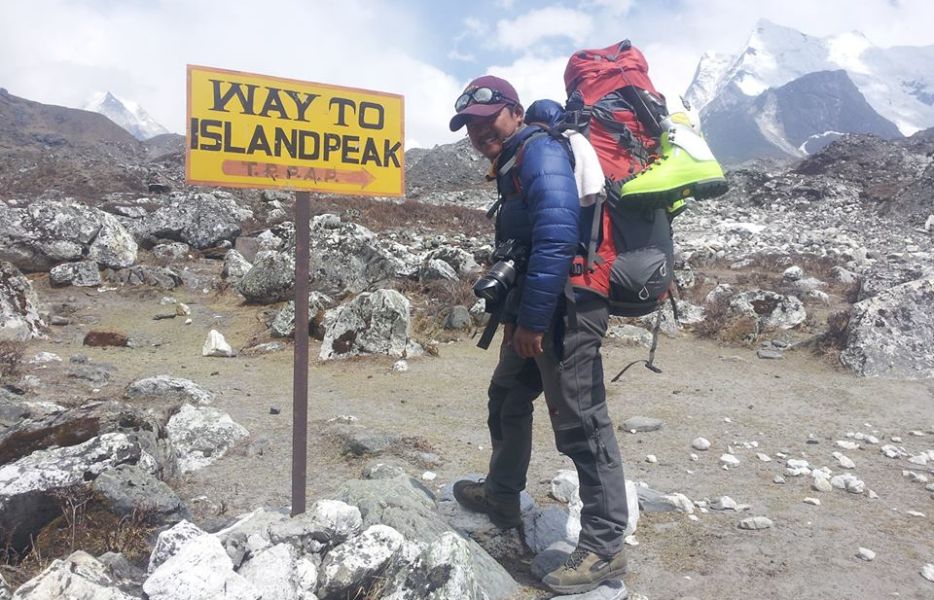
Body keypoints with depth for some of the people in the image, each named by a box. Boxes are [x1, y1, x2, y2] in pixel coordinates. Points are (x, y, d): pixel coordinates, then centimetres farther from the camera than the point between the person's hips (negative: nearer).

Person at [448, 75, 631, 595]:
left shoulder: (540, 152, -12)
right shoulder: (513, 165, 20)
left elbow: (557, 238, -24)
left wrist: (533, 318, -23)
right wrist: (514, 313, 19)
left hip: (565, 308, -11)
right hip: (535, 309, 11)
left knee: (581, 423, -6)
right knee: (507, 398, 22)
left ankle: (606, 546, 5)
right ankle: (502, 496, 41)